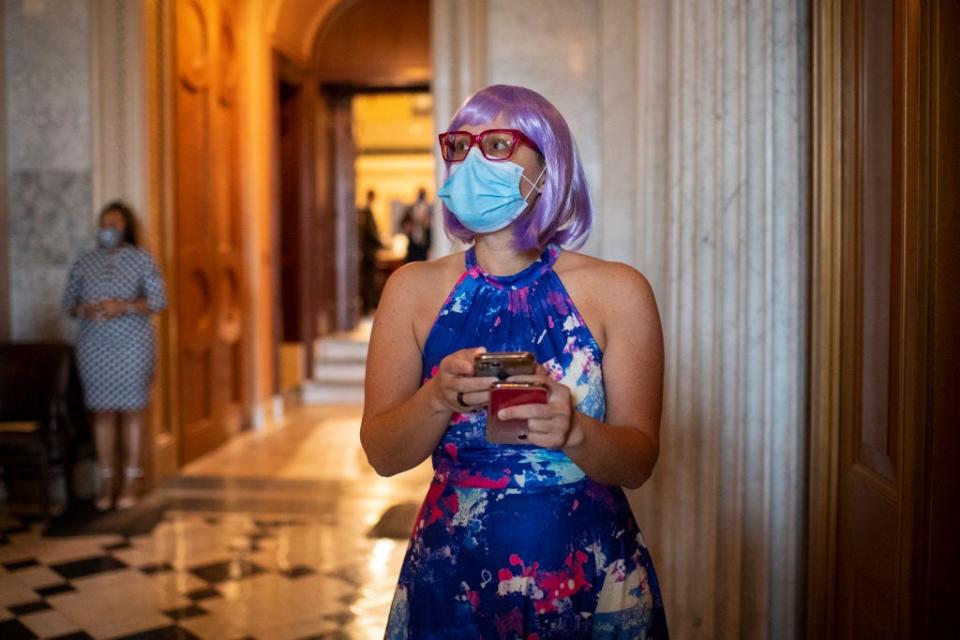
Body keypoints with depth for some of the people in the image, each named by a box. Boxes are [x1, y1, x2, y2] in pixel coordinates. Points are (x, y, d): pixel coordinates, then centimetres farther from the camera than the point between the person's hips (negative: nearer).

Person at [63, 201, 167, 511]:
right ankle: (107, 480, 13)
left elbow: (158, 299, -5)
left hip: (132, 345, -2)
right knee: (102, 410, 4)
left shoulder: (141, 259, 0)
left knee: (131, 409, 1)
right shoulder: (84, 262, 8)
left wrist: (125, 306, -19)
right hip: (94, 345, 2)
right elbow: (68, 301, 9)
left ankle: (131, 480, 11)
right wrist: (84, 309, -13)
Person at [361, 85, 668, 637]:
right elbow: (382, 455, -4)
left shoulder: (617, 292, -6)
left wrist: (573, 431, -27)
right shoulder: (413, 289, -2)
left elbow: (639, 461, -7)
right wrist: (439, 398, -23)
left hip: (590, 581, -1)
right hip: (451, 578, 1)